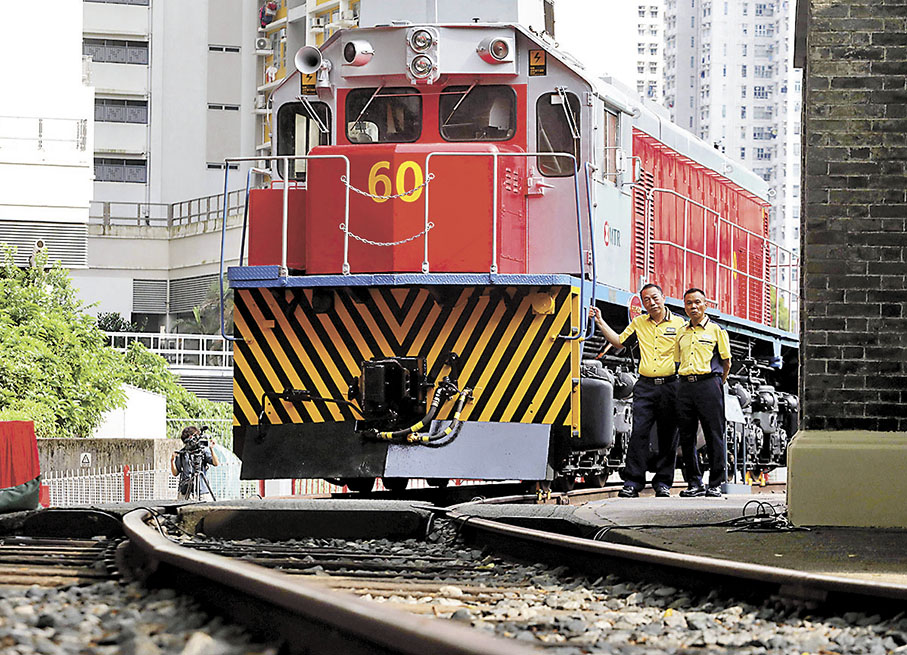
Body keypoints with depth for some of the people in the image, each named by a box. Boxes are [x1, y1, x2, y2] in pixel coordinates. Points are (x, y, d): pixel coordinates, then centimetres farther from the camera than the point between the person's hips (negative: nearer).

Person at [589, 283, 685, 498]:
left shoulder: (679, 324, 5)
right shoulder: (639, 323, 14)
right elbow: (618, 341, 21)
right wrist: (600, 322, 15)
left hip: (670, 384, -2)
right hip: (645, 385, 2)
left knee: (667, 436, 2)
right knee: (639, 432, -8)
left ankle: (663, 482, 9)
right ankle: (632, 482, -9)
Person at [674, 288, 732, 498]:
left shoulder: (716, 330, 3)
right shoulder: (681, 332, 16)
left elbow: (726, 363, 6)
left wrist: (717, 385, 6)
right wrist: (686, 379, 15)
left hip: (708, 383, -5)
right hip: (685, 385, 5)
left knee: (714, 435, -5)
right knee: (686, 436, 4)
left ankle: (716, 484, -1)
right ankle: (694, 483, 10)